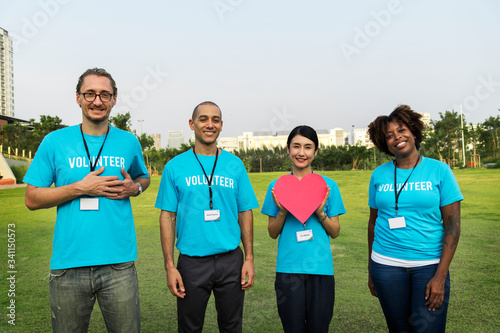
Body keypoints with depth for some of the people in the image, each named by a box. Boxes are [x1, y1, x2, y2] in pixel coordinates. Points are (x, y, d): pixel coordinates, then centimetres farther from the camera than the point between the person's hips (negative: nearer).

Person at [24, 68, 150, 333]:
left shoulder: (129, 142, 6)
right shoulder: (55, 141, 1)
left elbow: (144, 177, 23)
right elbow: (32, 199, 2)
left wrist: (133, 187, -1)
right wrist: (81, 187, -11)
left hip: (118, 264, 1)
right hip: (68, 264, 0)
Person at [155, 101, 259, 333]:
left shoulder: (235, 165, 3)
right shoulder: (175, 167, -1)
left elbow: (245, 213, 5)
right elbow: (167, 216, -1)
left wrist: (249, 259, 0)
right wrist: (169, 265, -6)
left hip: (231, 260, 2)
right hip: (192, 262, -1)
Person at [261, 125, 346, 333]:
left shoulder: (328, 185, 4)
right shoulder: (277, 186, 3)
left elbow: (335, 232, 6)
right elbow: (272, 233, 6)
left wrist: (321, 213, -12)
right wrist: (282, 212, -11)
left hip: (321, 268, 1)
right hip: (288, 268, 0)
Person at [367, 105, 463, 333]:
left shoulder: (439, 171, -2)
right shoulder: (379, 175, 4)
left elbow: (453, 225, -5)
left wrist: (440, 276, -11)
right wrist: (371, 271, 11)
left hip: (429, 265, -2)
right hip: (386, 265, 2)